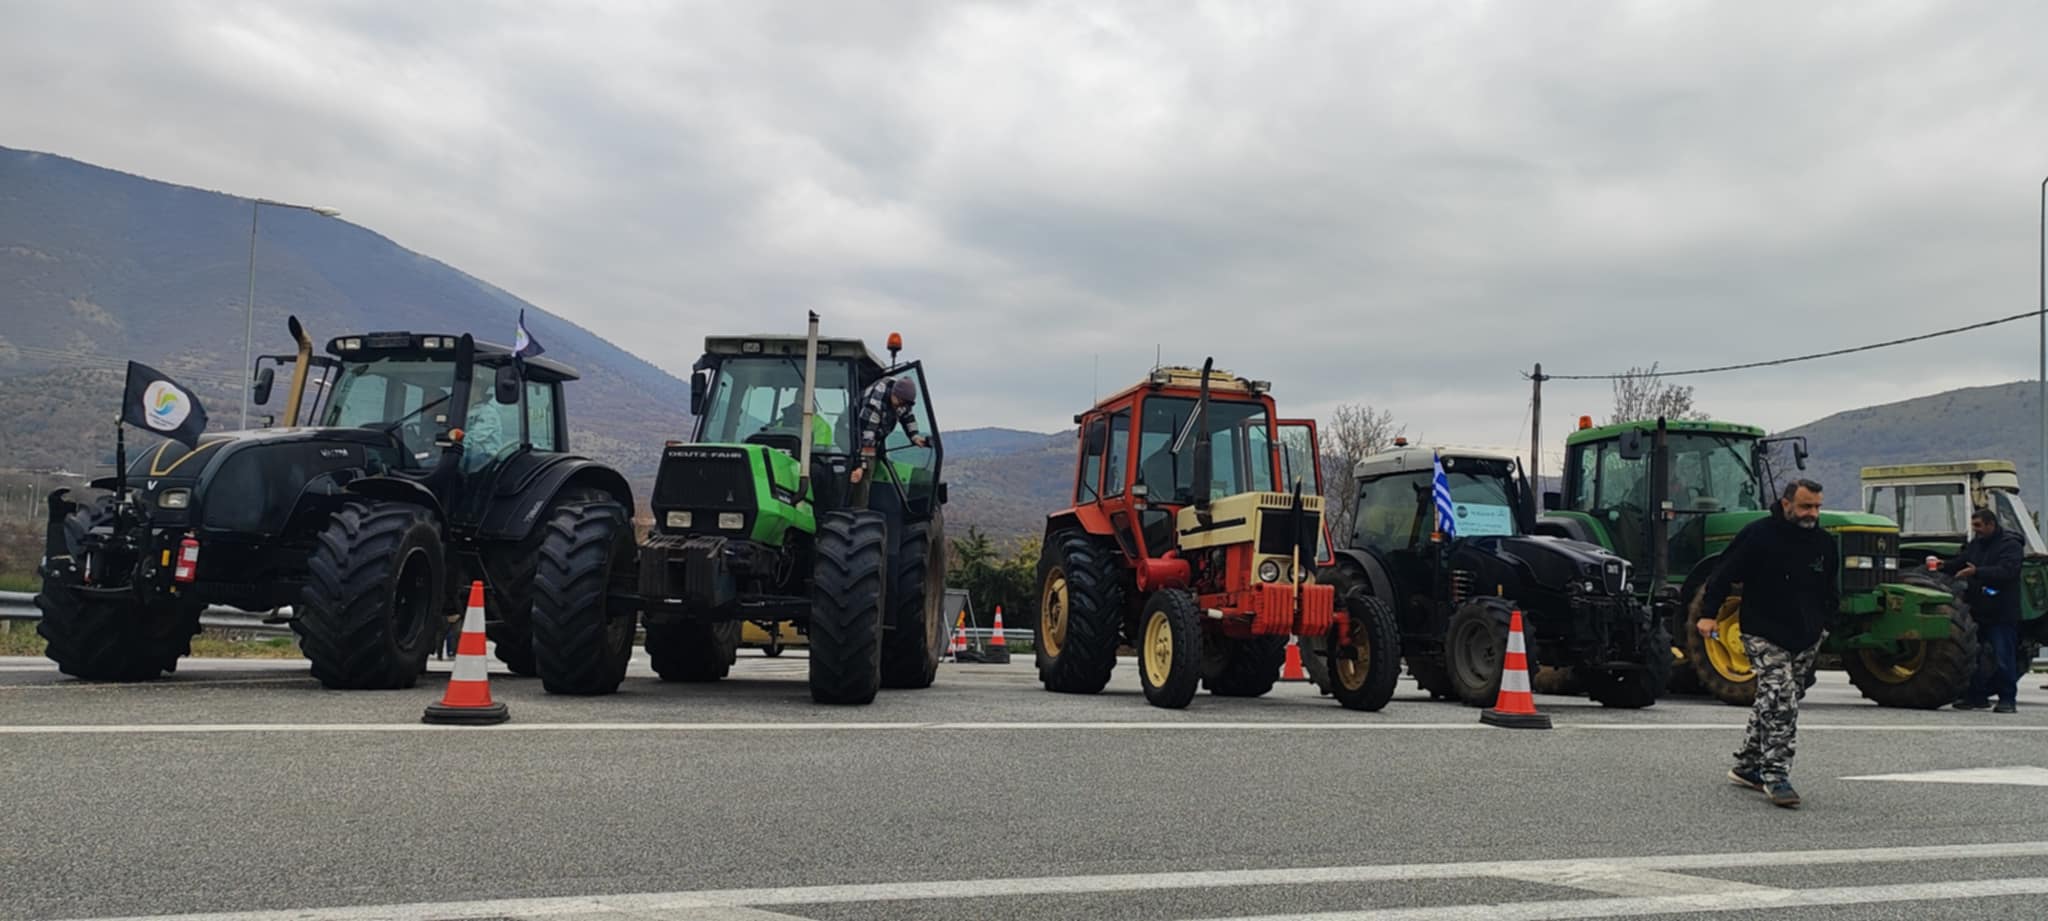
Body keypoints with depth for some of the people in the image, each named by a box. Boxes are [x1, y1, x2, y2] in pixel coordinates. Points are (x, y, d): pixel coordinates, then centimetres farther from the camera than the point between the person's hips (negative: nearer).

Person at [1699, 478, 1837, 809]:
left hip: (1805, 639, 6)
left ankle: (1747, 766, 27)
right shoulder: (1758, 535, -9)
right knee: (1780, 700, -19)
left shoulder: (1824, 543, 8)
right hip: (1764, 634, -6)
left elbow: (1830, 590, 22)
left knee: (1771, 703, 14)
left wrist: (1824, 621, 13)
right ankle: (1776, 776, -18)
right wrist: (1708, 613, -13)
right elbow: (1725, 574, -8)